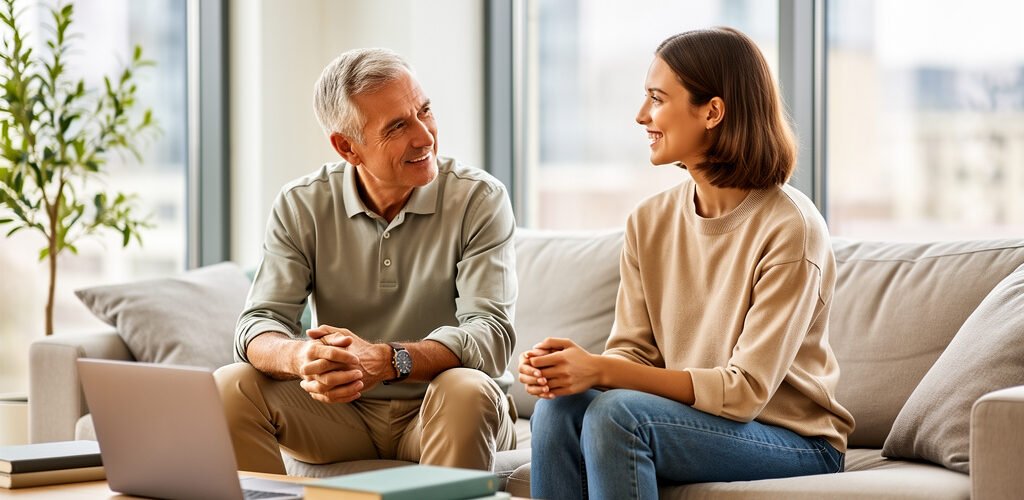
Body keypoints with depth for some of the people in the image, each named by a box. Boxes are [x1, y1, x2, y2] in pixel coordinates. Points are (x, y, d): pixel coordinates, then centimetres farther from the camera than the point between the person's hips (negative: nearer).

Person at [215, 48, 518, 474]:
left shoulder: (479, 199, -10)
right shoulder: (301, 207, -2)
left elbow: (490, 334, -20)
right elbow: (258, 327, -10)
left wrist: (387, 361, -38)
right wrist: (301, 356, -35)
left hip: (440, 416, -2)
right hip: (341, 411, 2)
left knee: (466, 391, -35)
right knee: (229, 388, -20)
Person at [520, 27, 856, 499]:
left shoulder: (789, 227, -17)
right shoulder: (650, 221, 3)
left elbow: (746, 390, -20)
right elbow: (633, 352, 3)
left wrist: (602, 371, -27)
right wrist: (578, 367, -21)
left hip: (793, 440, -5)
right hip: (692, 416, 6)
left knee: (616, 413, -28)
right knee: (559, 406, -22)